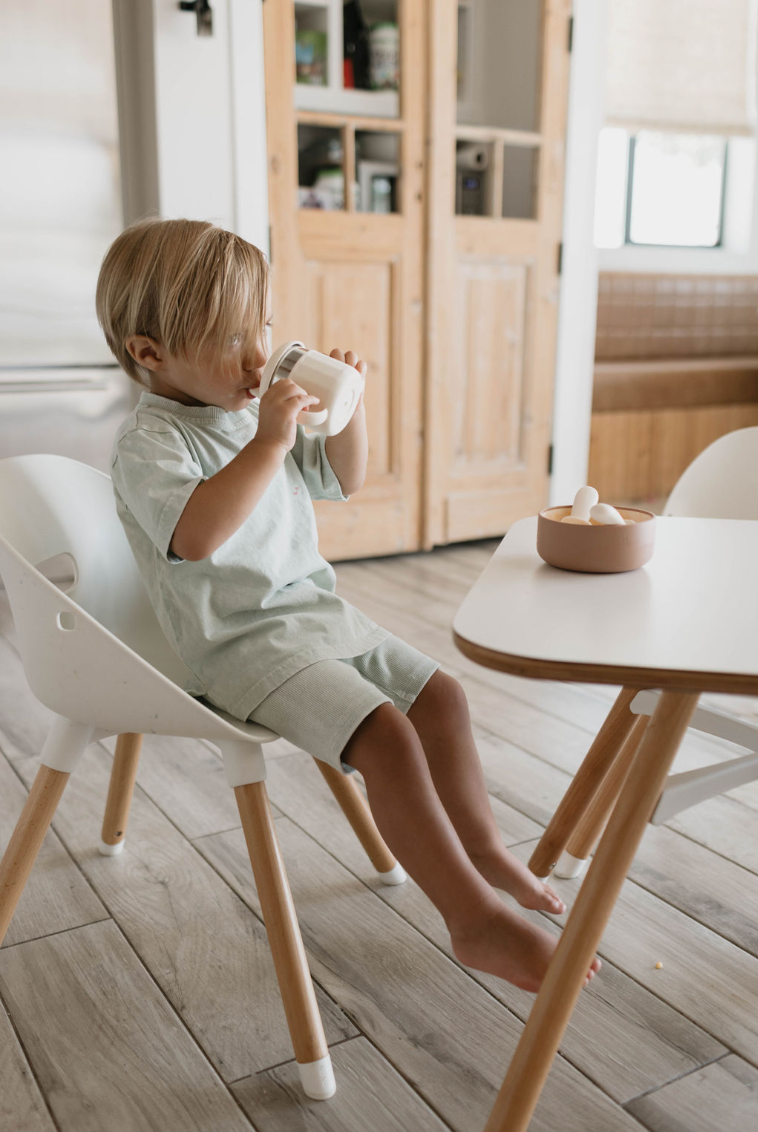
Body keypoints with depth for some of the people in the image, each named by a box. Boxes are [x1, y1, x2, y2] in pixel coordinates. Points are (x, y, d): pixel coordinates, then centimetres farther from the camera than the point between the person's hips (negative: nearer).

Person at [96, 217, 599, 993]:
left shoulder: (256, 412, 11)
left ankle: (481, 848, 25)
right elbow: (195, 535, -32)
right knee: (386, 735, -23)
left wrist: (343, 406, 3)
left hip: (317, 613, 9)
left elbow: (343, 479, 19)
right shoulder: (147, 440, -14)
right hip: (243, 643, -9)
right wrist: (267, 443, -32)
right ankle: (475, 920, -12)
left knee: (440, 694, 8)